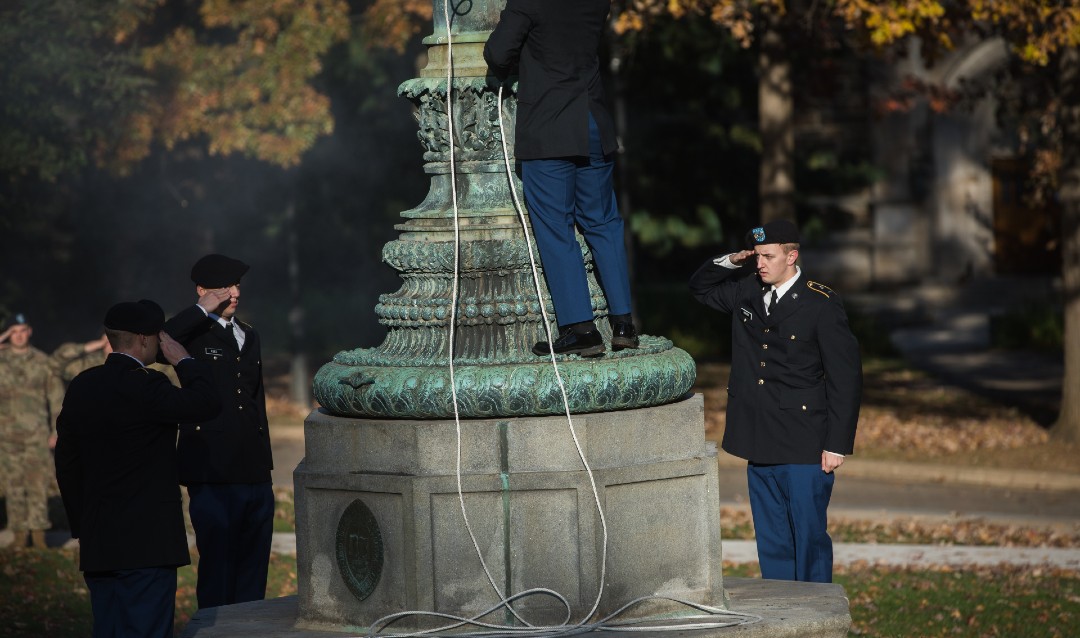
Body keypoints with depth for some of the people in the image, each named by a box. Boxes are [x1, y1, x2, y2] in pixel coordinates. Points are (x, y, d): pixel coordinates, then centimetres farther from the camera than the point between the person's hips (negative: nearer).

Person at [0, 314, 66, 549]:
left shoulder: (42, 361, 2)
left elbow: (57, 397, 5)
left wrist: (57, 431, -1)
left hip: (37, 434, 0)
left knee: (38, 483, -6)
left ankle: (38, 535, -3)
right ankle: (20, 536, 8)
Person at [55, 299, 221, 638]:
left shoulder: (81, 387, 9)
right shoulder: (144, 386, -16)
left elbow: (67, 465, 14)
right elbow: (207, 403, -17)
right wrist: (184, 361, -1)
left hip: (97, 545, 8)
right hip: (146, 545, -8)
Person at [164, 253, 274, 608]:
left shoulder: (248, 337, 18)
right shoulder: (193, 336, -2)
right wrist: (204, 310, -18)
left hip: (254, 476, 7)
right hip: (212, 479, -6)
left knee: (253, 570, 10)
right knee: (217, 569, -4)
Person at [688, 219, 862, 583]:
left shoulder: (821, 304, -9)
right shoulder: (746, 292, 8)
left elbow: (846, 378, -8)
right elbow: (700, 288, 26)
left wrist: (837, 445, -12)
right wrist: (731, 263, 5)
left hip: (805, 450, -6)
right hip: (760, 445, 6)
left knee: (810, 540, -1)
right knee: (771, 546, 11)